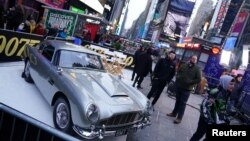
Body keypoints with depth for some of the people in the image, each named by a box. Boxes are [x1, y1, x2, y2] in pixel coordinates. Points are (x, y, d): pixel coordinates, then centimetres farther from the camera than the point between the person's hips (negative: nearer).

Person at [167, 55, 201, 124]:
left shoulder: (197, 69, -5)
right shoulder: (184, 65, 6)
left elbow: (198, 79, -7)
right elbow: (178, 72, 18)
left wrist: (190, 82, -18)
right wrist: (178, 77, -2)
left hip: (187, 88, -4)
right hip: (179, 86, 4)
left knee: (182, 103, 0)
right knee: (178, 100, 17)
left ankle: (179, 118, 7)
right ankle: (174, 113, 32)